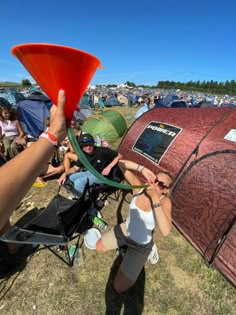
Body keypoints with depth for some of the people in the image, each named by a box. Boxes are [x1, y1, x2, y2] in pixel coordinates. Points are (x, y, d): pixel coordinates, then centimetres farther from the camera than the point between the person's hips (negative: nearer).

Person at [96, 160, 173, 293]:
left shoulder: (165, 201, -31)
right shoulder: (139, 187, -23)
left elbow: (165, 231, -46)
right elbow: (121, 163, -26)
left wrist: (155, 198, -49)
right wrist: (143, 169, -40)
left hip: (141, 245, -4)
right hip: (125, 230, 5)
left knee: (119, 288, 5)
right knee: (99, 247, 24)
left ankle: (148, 249, 17)